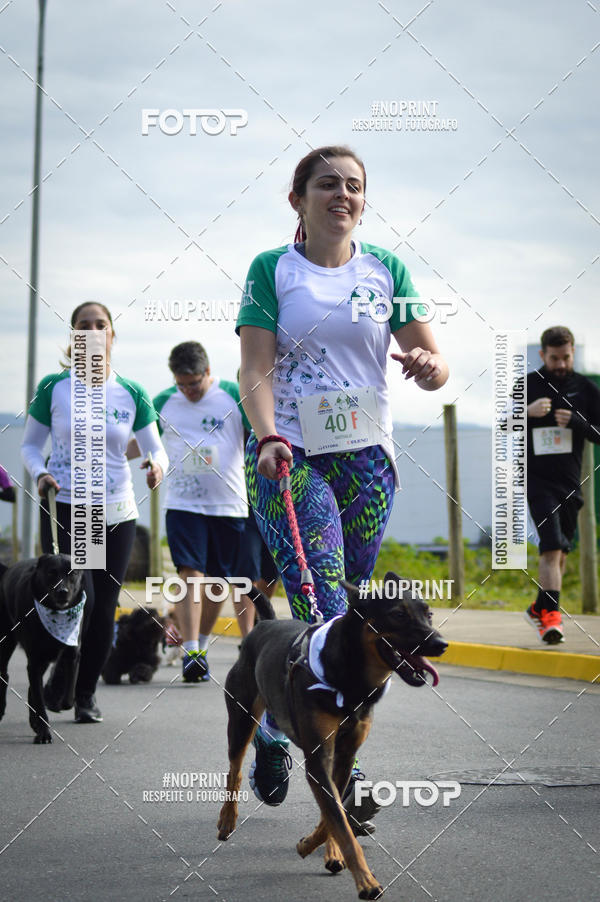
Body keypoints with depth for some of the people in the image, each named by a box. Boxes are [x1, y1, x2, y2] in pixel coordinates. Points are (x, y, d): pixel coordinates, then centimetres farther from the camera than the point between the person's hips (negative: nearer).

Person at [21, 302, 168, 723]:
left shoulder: (132, 393, 4)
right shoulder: (53, 387, 0)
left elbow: (156, 449, 6)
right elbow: (30, 445, 8)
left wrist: (157, 466, -16)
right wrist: (40, 472, -12)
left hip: (116, 513, 2)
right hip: (66, 509, -2)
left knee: (105, 609, 2)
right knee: (79, 600, -14)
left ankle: (86, 692, 21)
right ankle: (60, 677, 13)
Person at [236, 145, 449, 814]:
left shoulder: (386, 270, 10)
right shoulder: (271, 270, 3)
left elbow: (432, 364, 6)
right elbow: (255, 370, -5)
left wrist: (429, 366, -18)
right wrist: (267, 437, -23)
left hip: (365, 456, 4)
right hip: (289, 455, -3)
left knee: (345, 609, 7)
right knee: (327, 616, -17)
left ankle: (277, 726, 27)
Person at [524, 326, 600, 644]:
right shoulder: (526, 385, 2)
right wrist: (527, 412, -16)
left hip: (569, 480, 4)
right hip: (536, 478, -3)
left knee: (561, 549, 11)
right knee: (552, 544, -18)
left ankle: (540, 608, 28)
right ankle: (551, 613, -23)